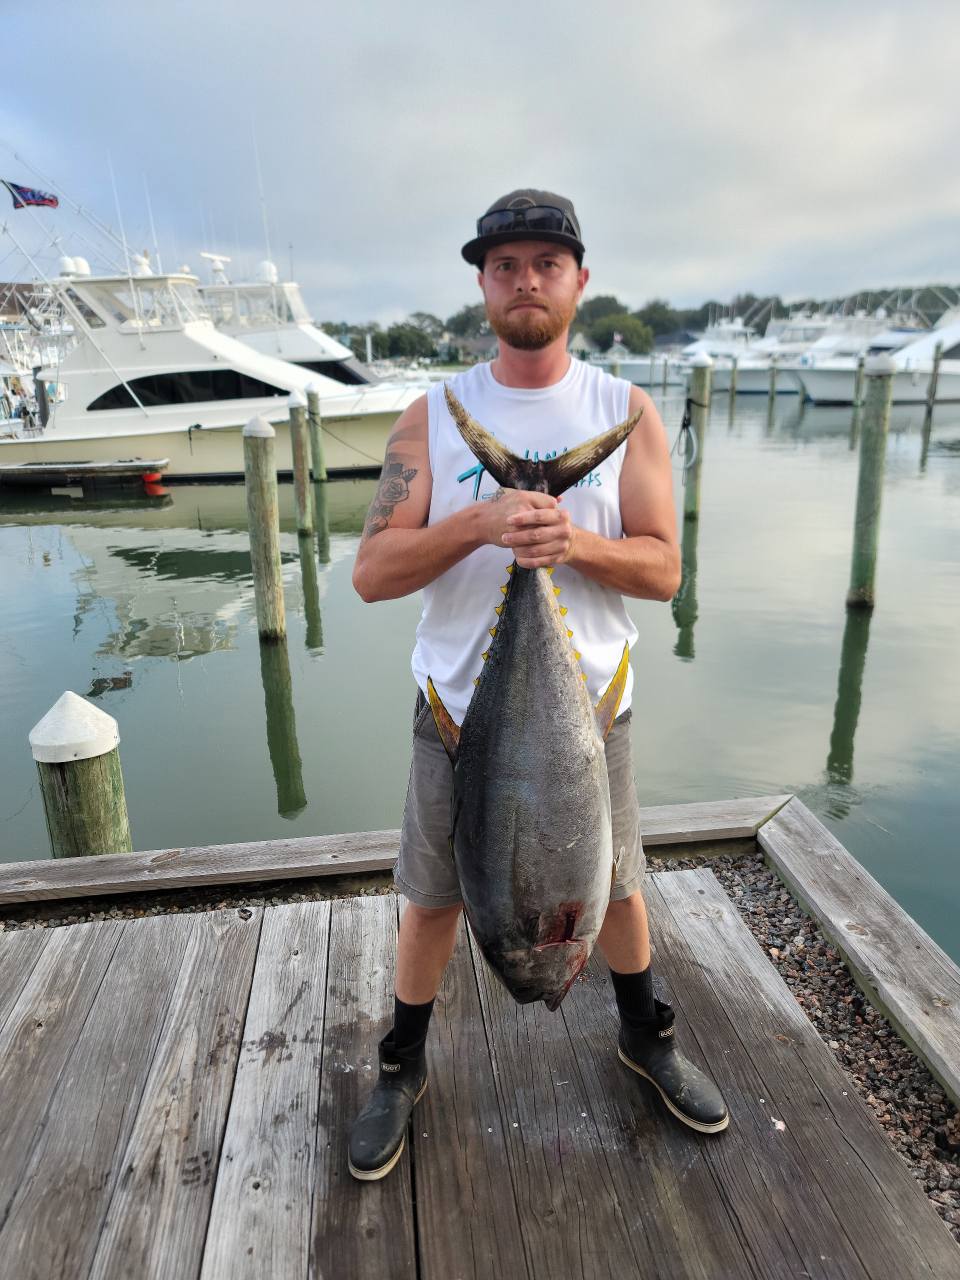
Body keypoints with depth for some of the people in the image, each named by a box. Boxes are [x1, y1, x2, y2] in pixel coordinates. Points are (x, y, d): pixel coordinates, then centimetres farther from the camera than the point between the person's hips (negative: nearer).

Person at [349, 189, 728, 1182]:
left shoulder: (627, 412, -2)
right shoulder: (433, 416, -4)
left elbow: (663, 569, -6)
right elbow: (372, 572, -11)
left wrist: (574, 542, -25)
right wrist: (480, 523, -27)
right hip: (459, 704, 0)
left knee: (615, 885, 18)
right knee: (432, 898, 13)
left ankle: (645, 1037, 47)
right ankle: (402, 1069, 39)